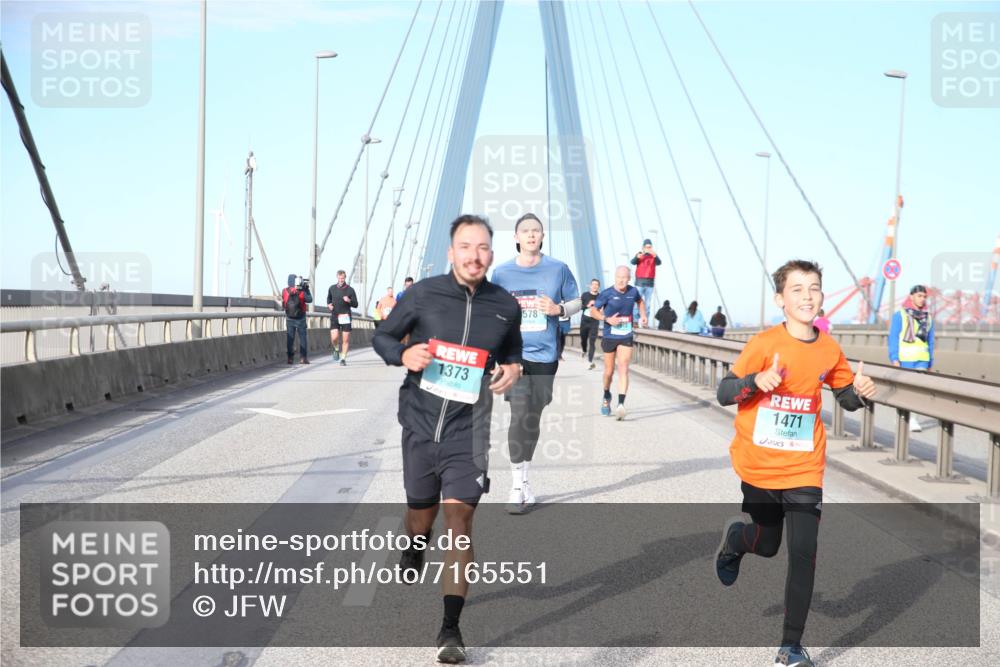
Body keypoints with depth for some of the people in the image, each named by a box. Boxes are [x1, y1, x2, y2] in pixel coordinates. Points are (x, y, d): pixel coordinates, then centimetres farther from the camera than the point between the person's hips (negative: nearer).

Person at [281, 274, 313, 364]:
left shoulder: (284, 291, -7)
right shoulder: (302, 292, -14)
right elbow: (309, 299, -1)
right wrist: (306, 289, 4)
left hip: (289, 320, 2)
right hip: (301, 319, -2)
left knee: (290, 339, 7)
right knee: (302, 338, 7)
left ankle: (290, 358, 3)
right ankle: (303, 357, 4)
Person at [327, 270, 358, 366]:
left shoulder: (350, 290, -1)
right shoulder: (332, 288, 6)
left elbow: (356, 305, 1)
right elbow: (328, 298, 26)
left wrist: (349, 301, -19)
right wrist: (329, 304, 5)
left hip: (345, 317, -1)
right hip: (334, 317, 1)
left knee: (346, 339, -2)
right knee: (334, 338, -12)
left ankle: (343, 359, 9)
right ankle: (336, 350, 20)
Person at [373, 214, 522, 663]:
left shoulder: (505, 306, 1)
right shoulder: (423, 294, -5)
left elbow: (512, 355, 19)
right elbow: (382, 337, 6)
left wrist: (512, 370, -3)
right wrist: (403, 354, -16)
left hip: (467, 429, 0)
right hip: (419, 421, 1)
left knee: (460, 516, -12)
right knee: (421, 509, 15)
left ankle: (450, 628, -9)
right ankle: (413, 550, 54)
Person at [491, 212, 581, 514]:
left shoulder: (558, 269, 1)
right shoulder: (502, 273, 1)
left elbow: (576, 302, 9)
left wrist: (559, 309, -12)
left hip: (545, 354, 2)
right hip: (514, 352, -2)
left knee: (533, 419, 12)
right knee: (519, 415, -15)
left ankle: (523, 480, 28)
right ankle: (517, 486, -9)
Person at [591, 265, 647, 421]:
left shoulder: (633, 292, 0)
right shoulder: (607, 294, -10)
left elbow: (640, 301, 24)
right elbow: (594, 310, -3)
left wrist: (642, 315, 8)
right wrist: (607, 319, -18)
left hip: (626, 338, 1)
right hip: (609, 337, -1)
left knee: (623, 370, -13)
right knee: (609, 371, 10)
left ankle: (621, 405, -21)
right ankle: (606, 397, 39)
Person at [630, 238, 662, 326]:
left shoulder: (653, 256, 5)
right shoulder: (639, 255, 2)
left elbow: (659, 263, -14)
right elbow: (633, 262, -16)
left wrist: (655, 256, -35)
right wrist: (638, 256, -37)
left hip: (650, 282, 2)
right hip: (640, 282, -2)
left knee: (647, 303, 1)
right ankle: (635, 321, -4)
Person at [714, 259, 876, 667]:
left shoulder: (829, 350, -2)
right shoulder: (764, 344, -13)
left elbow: (845, 397, 14)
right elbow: (724, 393, -13)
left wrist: (861, 392, -10)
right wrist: (757, 381, -32)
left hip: (804, 470, 2)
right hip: (759, 466, -2)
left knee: (803, 554, -9)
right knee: (767, 545, 14)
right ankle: (735, 537, 52)